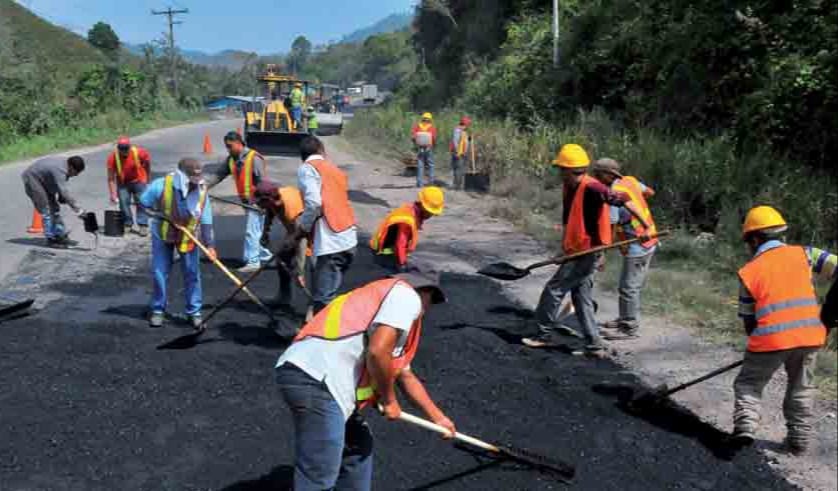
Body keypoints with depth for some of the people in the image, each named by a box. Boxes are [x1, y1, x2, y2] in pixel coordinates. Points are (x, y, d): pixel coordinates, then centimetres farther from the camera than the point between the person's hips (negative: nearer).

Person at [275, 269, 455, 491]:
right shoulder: (407, 295, 1)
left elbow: (406, 376, 42)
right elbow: (377, 352, -15)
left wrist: (438, 417, 49)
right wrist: (389, 400, 2)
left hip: (322, 381, 10)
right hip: (315, 379, -10)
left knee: (358, 447, 27)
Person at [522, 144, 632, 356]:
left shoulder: (591, 188, -21)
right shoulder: (569, 188, 8)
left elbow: (622, 199, -26)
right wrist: (565, 246, 15)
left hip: (587, 252, -10)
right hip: (577, 252, 10)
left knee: (554, 289, -2)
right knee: (582, 298, 12)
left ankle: (544, 334, 12)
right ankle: (594, 345, 17)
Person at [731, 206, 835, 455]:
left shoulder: (749, 271, 4)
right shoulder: (802, 254, 7)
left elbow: (748, 319, 9)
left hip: (771, 338, -2)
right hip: (809, 335, 3)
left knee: (748, 383, 14)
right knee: (801, 389, 20)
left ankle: (745, 426, -3)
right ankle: (799, 440, 23)